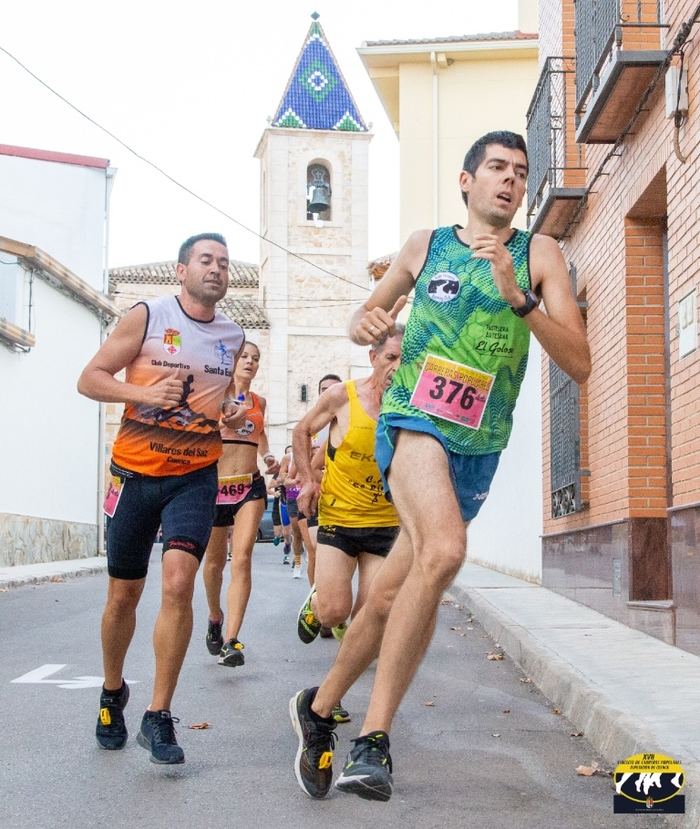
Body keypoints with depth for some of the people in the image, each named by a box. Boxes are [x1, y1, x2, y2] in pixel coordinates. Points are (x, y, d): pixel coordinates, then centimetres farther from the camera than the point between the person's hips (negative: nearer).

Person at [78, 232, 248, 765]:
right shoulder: (147, 317, -4)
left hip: (195, 476, 2)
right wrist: (145, 393, -21)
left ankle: (159, 717, -9)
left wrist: (235, 418, 2)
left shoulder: (234, 337, 8)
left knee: (179, 582, -18)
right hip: (136, 471, -1)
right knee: (124, 594, 9)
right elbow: (89, 379, -5)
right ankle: (112, 693, 35)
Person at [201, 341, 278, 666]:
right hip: (214, 484, -2)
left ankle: (231, 642, -19)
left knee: (242, 559, -14)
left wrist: (268, 455, 14)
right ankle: (215, 618, 40)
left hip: (251, 486, 2)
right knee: (214, 561, 12)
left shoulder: (259, 401, 14)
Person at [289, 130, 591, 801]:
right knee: (444, 549, -31)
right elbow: (368, 313, 22)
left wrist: (518, 297, -19)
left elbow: (579, 363, -6)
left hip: (478, 448, 2)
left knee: (391, 594, 8)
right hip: (413, 420, -2)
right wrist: (367, 324, -2)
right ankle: (373, 738, -24)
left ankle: (319, 707, 32)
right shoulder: (425, 244, 7)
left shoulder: (539, 254, 4)